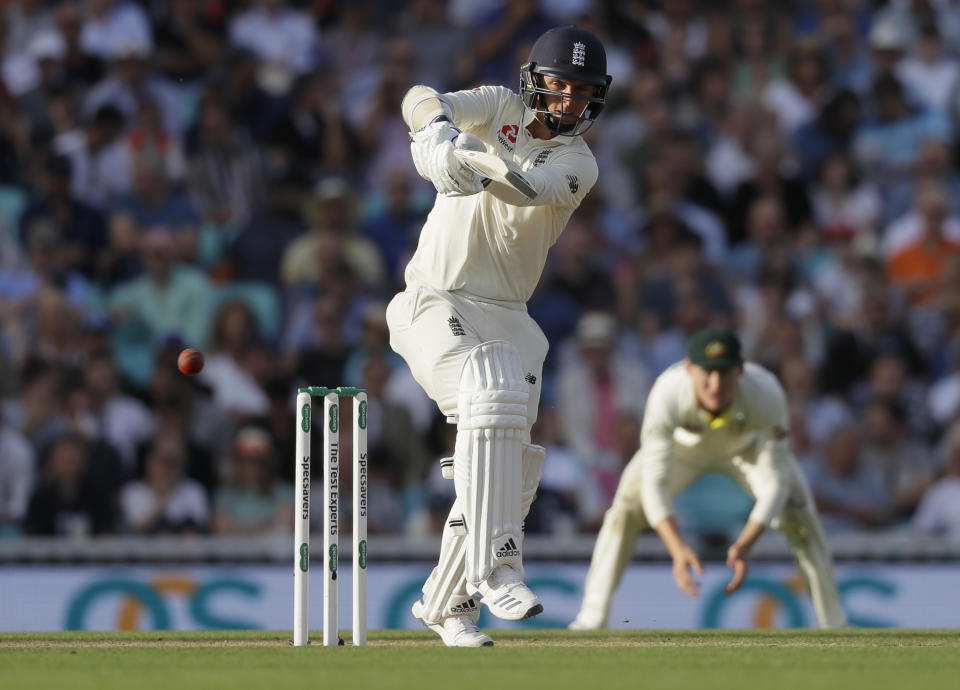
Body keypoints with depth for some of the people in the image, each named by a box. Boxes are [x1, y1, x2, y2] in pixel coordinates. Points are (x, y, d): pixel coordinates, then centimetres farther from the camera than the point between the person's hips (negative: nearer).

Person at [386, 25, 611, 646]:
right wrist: (441, 134, -43)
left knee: (510, 463, 2)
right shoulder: (498, 109, 0)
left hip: (507, 316, 5)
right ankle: (495, 570, -37)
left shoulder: (578, 164, 1)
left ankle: (447, 602, 19)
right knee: (493, 402, -29)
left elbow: (527, 188, -22)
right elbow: (422, 102, -19)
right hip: (437, 307, -5)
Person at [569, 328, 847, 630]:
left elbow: (775, 483, -35)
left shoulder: (766, 394, -41)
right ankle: (591, 621, -8)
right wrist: (677, 549, -52)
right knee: (626, 508, -16)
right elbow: (655, 483, -39)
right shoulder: (667, 394, -42)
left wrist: (744, 545, -48)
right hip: (686, 443, 0)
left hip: (749, 445, 0)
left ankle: (834, 623, 1)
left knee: (797, 512, -14)